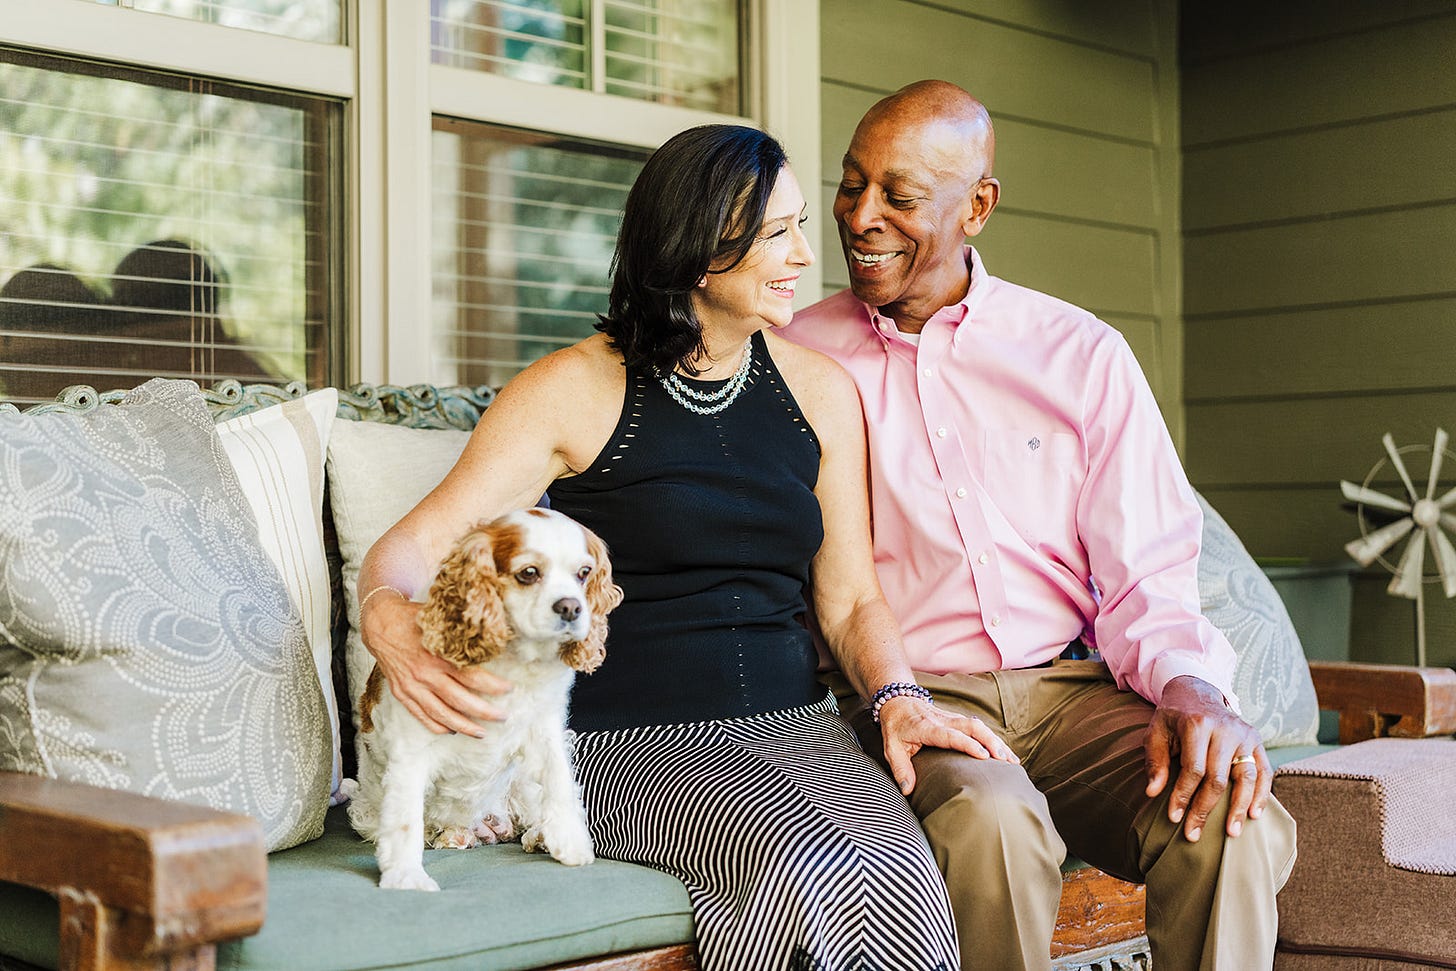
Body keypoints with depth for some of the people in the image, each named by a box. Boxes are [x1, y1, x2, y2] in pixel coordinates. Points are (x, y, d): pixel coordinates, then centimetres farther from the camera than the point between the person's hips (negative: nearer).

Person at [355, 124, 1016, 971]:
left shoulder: (820, 391, 11)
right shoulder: (575, 390, -2)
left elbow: (850, 600, 13)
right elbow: (412, 545, -5)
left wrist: (898, 699, -7)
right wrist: (389, 619, -28)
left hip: (791, 719, 4)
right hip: (628, 740, -4)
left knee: (901, 877, -28)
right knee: (816, 874, -32)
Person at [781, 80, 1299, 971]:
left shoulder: (1080, 354, 8)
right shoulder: (795, 358, 6)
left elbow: (1147, 573, 5)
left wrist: (1190, 689, -16)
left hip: (1069, 687, 2)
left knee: (1233, 826, -27)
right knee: (992, 823, -34)